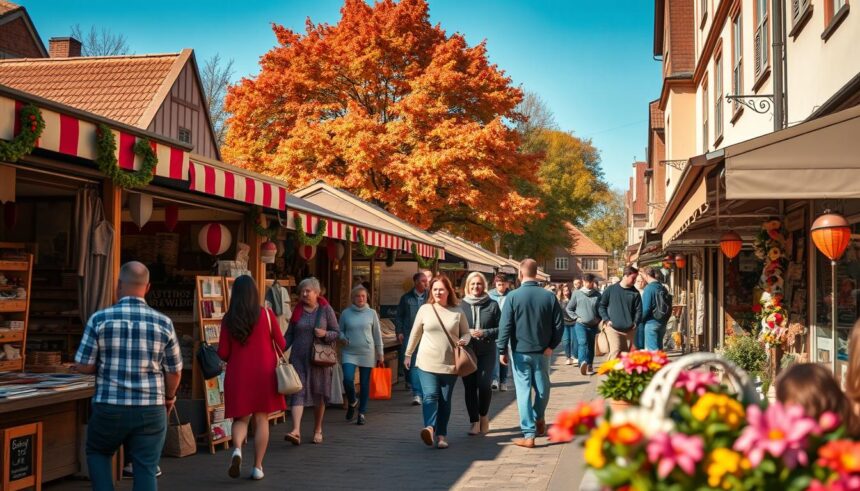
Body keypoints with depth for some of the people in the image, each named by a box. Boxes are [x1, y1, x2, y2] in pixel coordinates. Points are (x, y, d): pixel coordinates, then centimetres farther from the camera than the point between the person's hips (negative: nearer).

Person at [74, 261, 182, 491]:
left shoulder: (100, 319, -5)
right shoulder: (163, 323, -2)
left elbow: (83, 366, -4)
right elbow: (175, 371, 3)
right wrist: (169, 397, 23)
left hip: (109, 409, 0)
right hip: (150, 411, 0)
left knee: (97, 452, 26)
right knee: (146, 470, 6)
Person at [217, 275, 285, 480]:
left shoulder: (228, 319, -2)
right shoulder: (267, 314, -5)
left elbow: (223, 353, -1)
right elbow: (281, 345, 3)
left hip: (238, 374, 1)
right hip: (264, 373, -1)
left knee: (240, 418, 12)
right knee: (261, 419, 8)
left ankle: (237, 449, -15)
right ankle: (257, 466, 8)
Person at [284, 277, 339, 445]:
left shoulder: (326, 310, 0)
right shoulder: (298, 311, 7)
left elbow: (337, 332, 3)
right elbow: (290, 334, 11)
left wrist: (325, 334, -17)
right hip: (298, 358, 1)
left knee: (319, 395, 9)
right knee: (297, 392, -11)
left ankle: (318, 430, 25)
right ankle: (296, 431, -20)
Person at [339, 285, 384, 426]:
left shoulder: (371, 313, 3)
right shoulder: (346, 313, 3)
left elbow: (377, 334, 7)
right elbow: (340, 330, 13)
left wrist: (380, 354, 6)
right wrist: (342, 338, -10)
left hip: (367, 353, 0)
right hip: (349, 352, 0)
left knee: (365, 383, 3)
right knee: (347, 379, -16)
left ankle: (362, 413, 15)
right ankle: (352, 402, 14)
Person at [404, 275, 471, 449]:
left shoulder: (457, 312, 3)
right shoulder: (425, 309, 3)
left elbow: (466, 333, 13)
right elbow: (415, 333, 11)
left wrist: (464, 340, -11)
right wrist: (408, 354, 16)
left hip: (450, 365, 1)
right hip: (427, 363, -1)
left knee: (445, 400, 4)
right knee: (430, 395, -16)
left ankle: (441, 435, 8)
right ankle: (430, 428, -32)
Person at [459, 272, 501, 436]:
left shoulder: (492, 305, 1)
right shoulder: (461, 305, 2)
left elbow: (501, 329, 1)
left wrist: (484, 333, -13)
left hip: (487, 352, -1)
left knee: (484, 384, -12)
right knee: (470, 386, 3)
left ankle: (484, 416, 14)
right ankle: (474, 422, 15)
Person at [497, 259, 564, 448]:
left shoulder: (513, 296, -9)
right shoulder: (549, 296, -3)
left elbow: (505, 325, -10)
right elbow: (559, 324, -1)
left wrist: (502, 350, -3)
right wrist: (552, 345, 6)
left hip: (520, 351, -2)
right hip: (542, 351, 2)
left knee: (523, 390, 2)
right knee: (542, 388, 20)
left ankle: (529, 434, 0)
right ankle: (539, 419, 38)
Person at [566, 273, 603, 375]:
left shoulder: (597, 294, 4)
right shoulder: (577, 293, 1)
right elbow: (569, 308, 9)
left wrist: (598, 318, 4)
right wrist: (576, 317, -2)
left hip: (593, 325, 3)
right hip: (580, 324, -3)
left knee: (591, 345, 9)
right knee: (583, 343, -20)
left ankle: (589, 366, 18)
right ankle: (583, 362, -37)